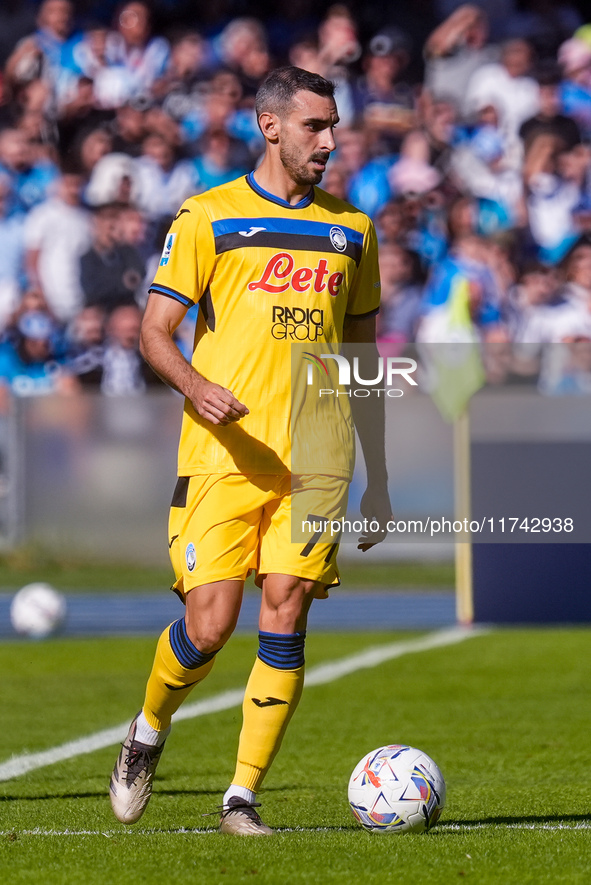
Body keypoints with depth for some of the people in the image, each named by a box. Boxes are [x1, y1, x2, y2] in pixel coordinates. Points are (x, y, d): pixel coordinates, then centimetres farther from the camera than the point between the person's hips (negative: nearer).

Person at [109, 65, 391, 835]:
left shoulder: (350, 229, 15)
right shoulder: (208, 217, 3)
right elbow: (155, 331, 1)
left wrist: (377, 481, 17)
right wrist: (197, 386, -20)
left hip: (314, 462, 3)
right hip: (223, 458, -3)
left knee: (284, 621, -6)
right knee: (208, 628, -10)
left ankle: (243, 796, 2)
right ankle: (149, 732, 20)